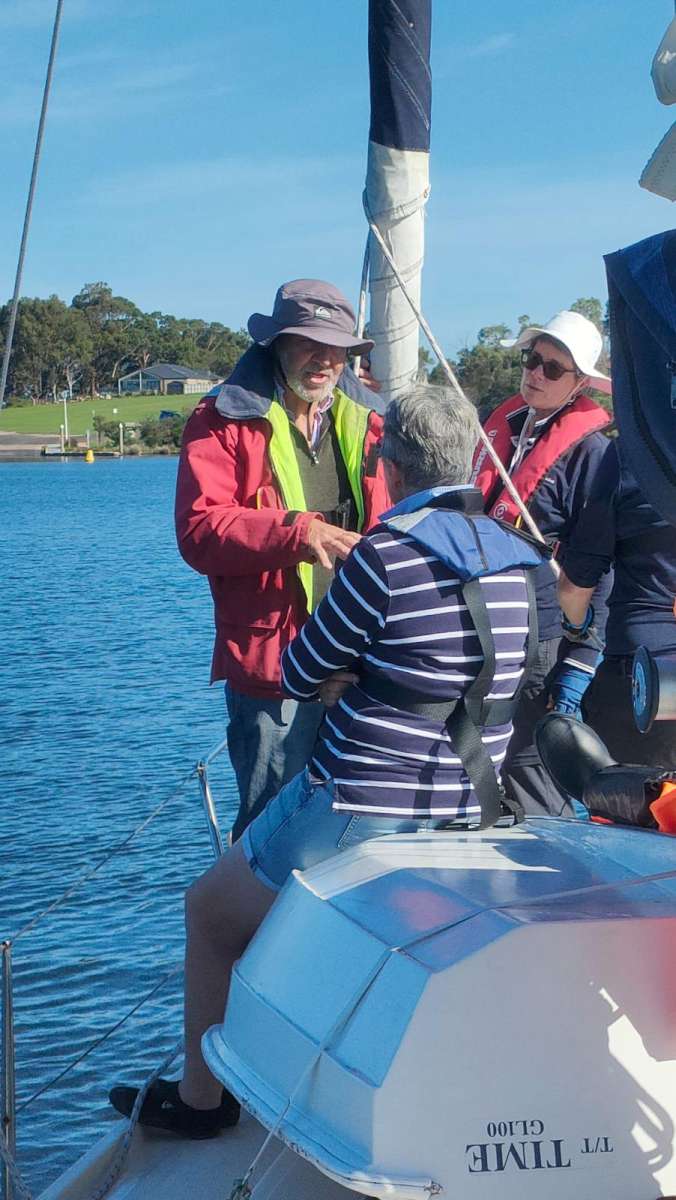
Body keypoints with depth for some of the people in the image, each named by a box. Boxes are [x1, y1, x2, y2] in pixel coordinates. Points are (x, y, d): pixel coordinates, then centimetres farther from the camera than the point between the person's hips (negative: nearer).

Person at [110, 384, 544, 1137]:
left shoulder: (385, 552, -17)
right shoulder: (523, 561, 5)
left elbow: (300, 676, -6)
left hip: (354, 817, -7)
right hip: (460, 821, 8)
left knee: (209, 912, 20)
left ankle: (198, 1099, 30)